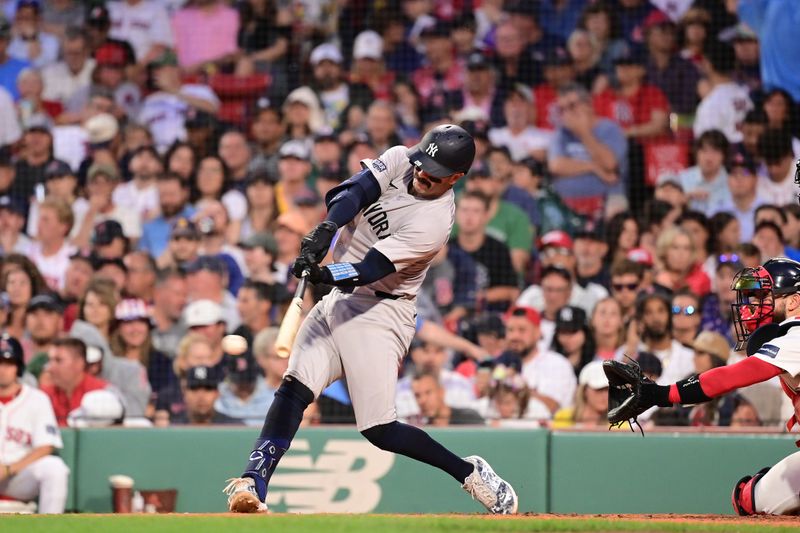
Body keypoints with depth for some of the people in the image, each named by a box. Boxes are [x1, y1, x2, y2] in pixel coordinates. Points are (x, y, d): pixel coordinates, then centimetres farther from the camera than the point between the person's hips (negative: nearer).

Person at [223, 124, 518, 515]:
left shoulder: (434, 221, -20)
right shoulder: (399, 161, 0)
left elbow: (370, 268, -27)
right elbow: (352, 191, -14)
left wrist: (325, 274, -43)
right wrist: (327, 228, -33)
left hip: (379, 314, -7)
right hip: (337, 299, 7)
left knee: (380, 432, -10)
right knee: (293, 389, -13)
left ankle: (468, 472, 8)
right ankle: (253, 485, -23)